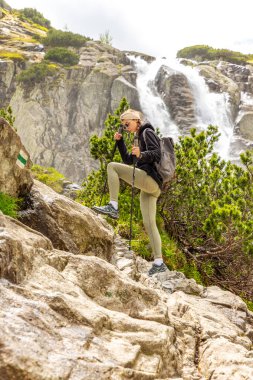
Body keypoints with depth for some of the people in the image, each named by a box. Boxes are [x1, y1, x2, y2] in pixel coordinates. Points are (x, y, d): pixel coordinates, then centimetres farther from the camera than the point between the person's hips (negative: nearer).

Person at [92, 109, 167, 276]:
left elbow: (157, 154, -12)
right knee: (149, 223, 2)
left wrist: (141, 155, -30)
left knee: (112, 166, -12)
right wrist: (120, 142, 22)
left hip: (149, 179, -10)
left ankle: (113, 206, -19)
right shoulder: (141, 137, 31)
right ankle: (159, 263, -1)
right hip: (151, 186, 10)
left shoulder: (147, 132, 3)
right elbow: (128, 160, 32)